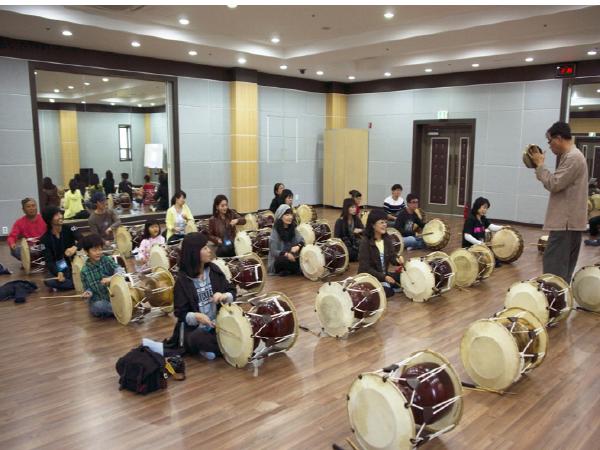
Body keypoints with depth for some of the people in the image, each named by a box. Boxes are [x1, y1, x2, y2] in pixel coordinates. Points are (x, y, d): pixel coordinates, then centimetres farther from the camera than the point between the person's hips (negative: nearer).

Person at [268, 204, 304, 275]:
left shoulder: (293, 229, 8)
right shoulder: (275, 232, -9)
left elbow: (301, 241, -4)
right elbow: (274, 251, -15)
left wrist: (298, 246, -28)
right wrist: (286, 254, -32)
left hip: (292, 257, 5)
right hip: (279, 261, -5)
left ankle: (288, 271, -8)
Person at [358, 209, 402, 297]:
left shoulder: (387, 239, 2)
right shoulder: (365, 242, -19)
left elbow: (392, 257, 2)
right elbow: (365, 268, -21)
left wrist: (398, 260, -23)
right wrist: (383, 277, -26)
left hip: (384, 274, 7)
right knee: (387, 292, -26)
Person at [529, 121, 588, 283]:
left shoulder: (573, 157, -17)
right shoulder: (570, 156, 17)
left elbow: (554, 184, -20)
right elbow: (558, 183, 18)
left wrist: (540, 165, -9)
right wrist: (540, 167, 9)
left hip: (566, 221, -11)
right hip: (568, 219, 11)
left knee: (554, 264, -8)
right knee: (564, 263, 15)